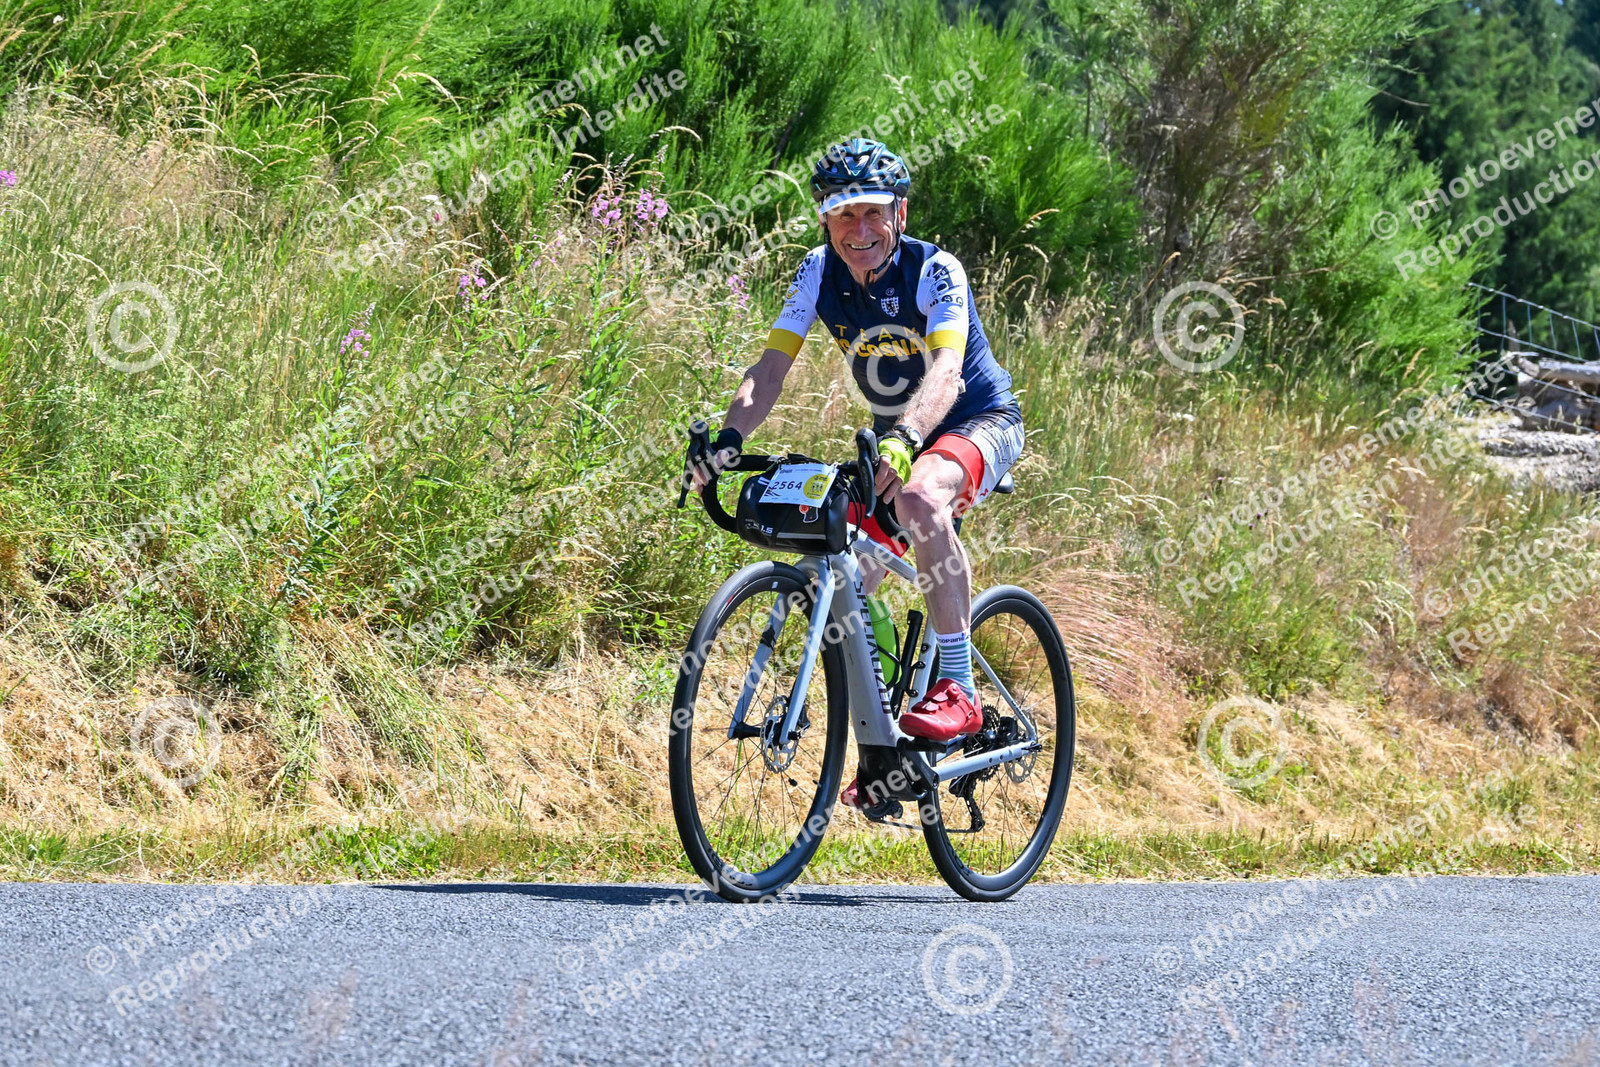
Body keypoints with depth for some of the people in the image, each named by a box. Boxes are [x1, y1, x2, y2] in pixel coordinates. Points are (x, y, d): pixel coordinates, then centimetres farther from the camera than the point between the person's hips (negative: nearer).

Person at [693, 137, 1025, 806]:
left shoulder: (933, 271, -25)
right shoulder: (820, 273, -11)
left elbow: (947, 373, -40)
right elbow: (771, 368, -17)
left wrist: (905, 439, -59)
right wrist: (730, 438, -36)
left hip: (980, 422, -6)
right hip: (897, 436, 6)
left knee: (920, 497, -39)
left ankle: (957, 690, -34)